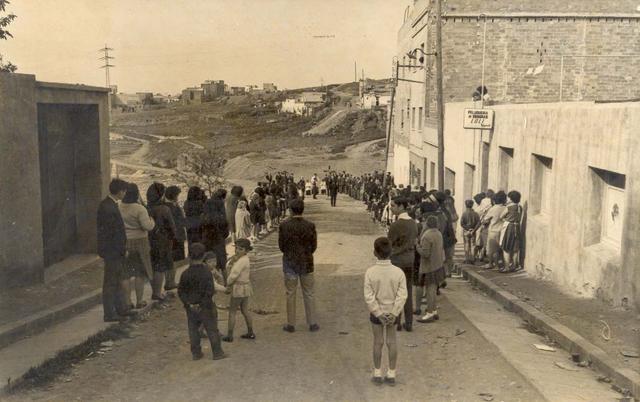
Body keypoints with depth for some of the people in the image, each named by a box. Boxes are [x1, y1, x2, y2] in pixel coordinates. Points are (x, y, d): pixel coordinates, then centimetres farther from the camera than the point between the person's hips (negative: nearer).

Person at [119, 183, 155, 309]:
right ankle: (139, 301, 15)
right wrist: (152, 221, -2)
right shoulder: (139, 208, -17)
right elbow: (148, 226, -22)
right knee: (140, 272, 9)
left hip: (123, 242, 4)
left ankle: (127, 301, 14)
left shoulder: (119, 207, -2)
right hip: (139, 242, -4)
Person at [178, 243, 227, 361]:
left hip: (191, 307, 3)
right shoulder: (206, 272, -19)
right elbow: (210, 292, -21)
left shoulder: (186, 273, -8)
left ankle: (196, 353, 24)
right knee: (212, 329, 10)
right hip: (205, 307, -3)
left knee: (193, 329, 16)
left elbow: (181, 291, -5)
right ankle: (217, 353, 19)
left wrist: (189, 304, -6)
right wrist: (202, 304, -11)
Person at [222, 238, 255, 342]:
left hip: (239, 289, -9)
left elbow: (233, 275, -24)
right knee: (245, 310, 19)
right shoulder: (245, 259, 5)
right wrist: (230, 286, 2)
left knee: (232, 312, 4)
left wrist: (228, 283, -5)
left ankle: (229, 336, 11)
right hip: (245, 288, 9)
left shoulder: (242, 261, -24)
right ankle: (250, 333, 27)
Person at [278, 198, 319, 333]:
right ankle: (312, 323, 16)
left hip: (289, 263, 0)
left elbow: (281, 246, -5)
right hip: (306, 263, 0)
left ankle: (291, 324, 16)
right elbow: (314, 246, -4)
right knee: (309, 294, 12)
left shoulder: (284, 226, -12)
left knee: (290, 294, 11)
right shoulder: (310, 226, -11)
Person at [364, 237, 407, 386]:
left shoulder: (370, 272, -19)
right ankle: (391, 374, 20)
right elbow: (402, 296, -17)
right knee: (391, 342, 13)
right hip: (393, 312, 1)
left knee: (378, 342, 12)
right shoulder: (398, 272, -16)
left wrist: (379, 314, -12)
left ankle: (377, 374, 22)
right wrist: (394, 314, -13)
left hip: (376, 312, -1)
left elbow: (369, 297, -18)